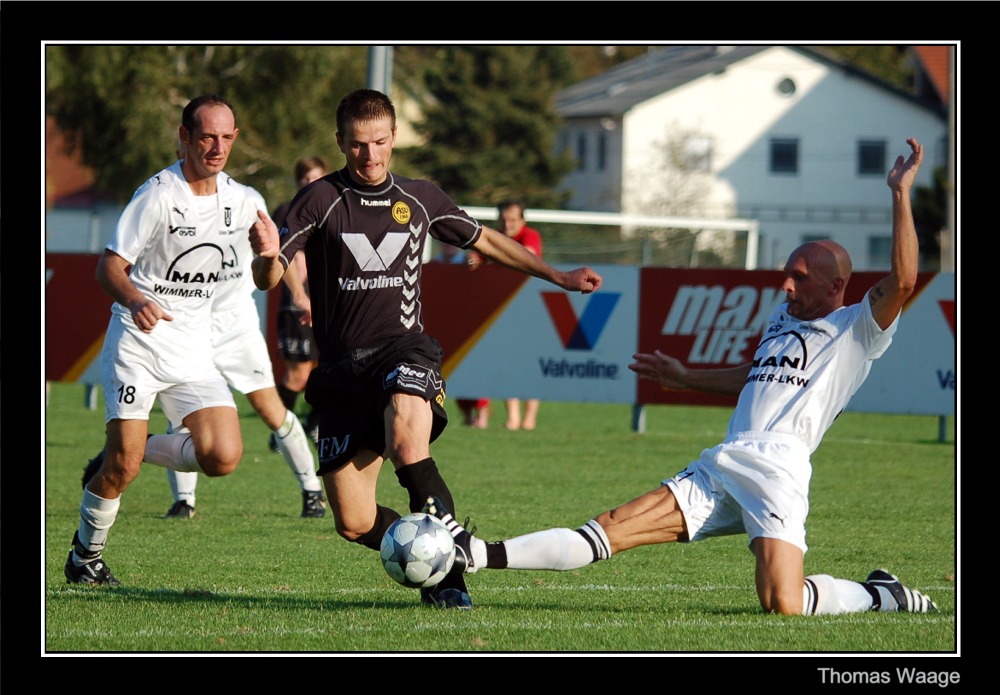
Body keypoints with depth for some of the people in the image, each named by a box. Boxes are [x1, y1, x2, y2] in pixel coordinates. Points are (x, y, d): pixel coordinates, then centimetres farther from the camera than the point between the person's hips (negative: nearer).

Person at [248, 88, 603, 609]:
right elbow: (267, 278, -9)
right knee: (354, 523, -6)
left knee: (407, 444, -32)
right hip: (342, 366, 0)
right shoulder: (320, 200, -1)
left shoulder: (421, 200, 9)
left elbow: (484, 241, 26)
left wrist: (558, 277, 29)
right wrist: (268, 257, -33)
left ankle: (448, 573, -21)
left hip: (403, 349, 0)